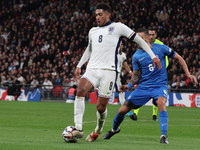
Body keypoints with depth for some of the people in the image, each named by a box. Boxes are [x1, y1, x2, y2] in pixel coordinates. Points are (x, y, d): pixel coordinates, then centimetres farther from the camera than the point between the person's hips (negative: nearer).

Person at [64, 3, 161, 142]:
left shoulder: (118, 27, 3)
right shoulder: (92, 31, 20)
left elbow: (138, 39, 6)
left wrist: (153, 56, 2)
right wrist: (79, 65, 31)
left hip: (108, 70, -4)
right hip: (92, 69, 4)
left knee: (101, 107, -6)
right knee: (80, 91, -26)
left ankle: (98, 130, 24)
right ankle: (78, 128, -29)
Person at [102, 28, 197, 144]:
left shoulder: (161, 48, -7)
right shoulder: (136, 56, 0)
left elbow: (179, 58, 4)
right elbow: (136, 76, 10)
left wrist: (188, 74, -2)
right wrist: (128, 86, -9)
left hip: (160, 85, -3)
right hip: (144, 86, 3)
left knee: (161, 102, -37)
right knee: (122, 110, -1)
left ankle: (164, 136, -31)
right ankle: (114, 129, 32)